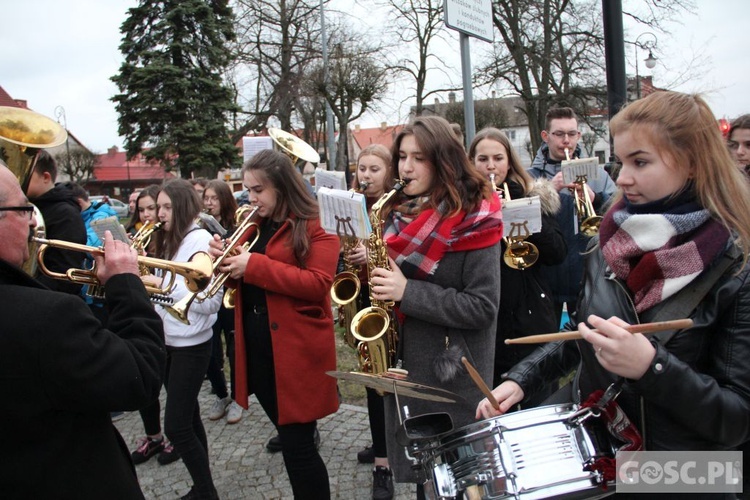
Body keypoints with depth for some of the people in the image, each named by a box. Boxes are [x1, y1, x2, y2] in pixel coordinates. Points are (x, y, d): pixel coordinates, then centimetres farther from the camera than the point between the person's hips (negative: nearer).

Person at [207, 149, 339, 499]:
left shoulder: (315, 226, -8)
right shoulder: (253, 225, 14)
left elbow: (317, 284, -20)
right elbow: (241, 279, 18)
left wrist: (254, 265, -22)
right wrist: (224, 258, -5)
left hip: (296, 348, -7)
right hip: (256, 343, 7)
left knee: (298, 446, -2)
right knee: (289, 436, 19)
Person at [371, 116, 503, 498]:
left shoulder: (473, 219, -14)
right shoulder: (400, 212, 7)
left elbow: (483, 307, -19)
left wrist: (407, 291, -23)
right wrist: (372, 268, -2)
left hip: (452, 372, -6)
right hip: (404, 362, 7)